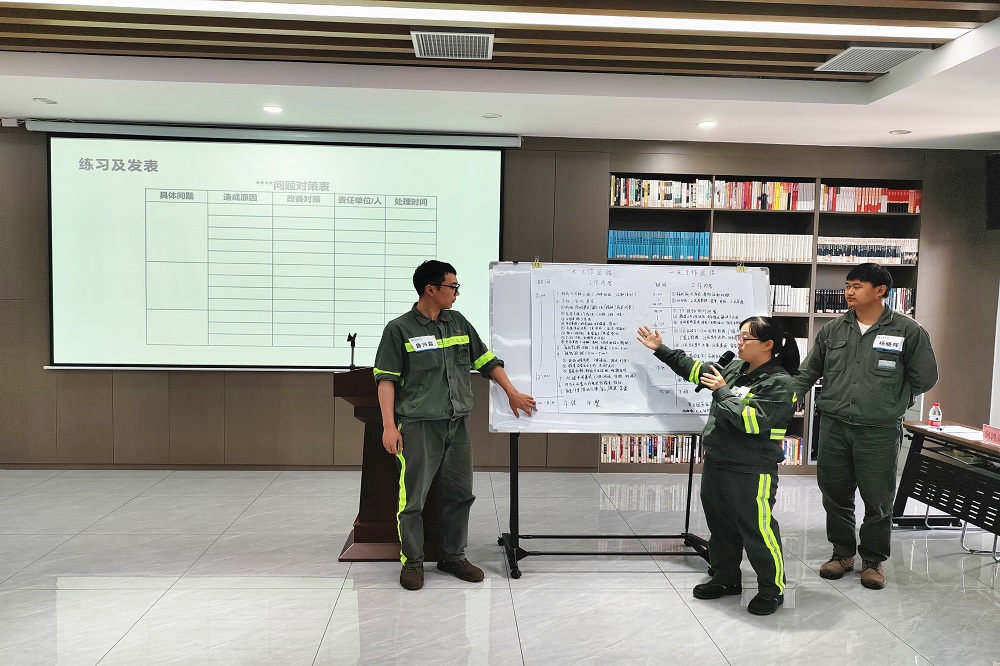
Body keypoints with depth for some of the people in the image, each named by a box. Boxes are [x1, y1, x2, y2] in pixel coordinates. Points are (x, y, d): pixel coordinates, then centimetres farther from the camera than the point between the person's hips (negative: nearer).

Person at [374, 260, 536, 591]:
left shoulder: (458, 322, 10)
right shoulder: (399, 329, -4)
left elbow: (487, 361, 16)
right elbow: (386, 379, -5)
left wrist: (513, 393, 13)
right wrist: (389, 425, -12)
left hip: (457, 425, 5)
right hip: (418, 427, -5)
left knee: (460, 494, 11)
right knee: (413, 498, 1)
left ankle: (453, 556, 28)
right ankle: (412, 562, 18)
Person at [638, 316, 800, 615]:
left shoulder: (779, 382, -15)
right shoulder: (734, 367, 7)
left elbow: (752, 420, -26)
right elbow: (696, 369, 20)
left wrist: (722, 391, -18)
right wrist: (661, 350, 20)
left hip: (751, 472, -8)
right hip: (715, 464, 8)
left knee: (758, 529, 1)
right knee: (720, 524, 18)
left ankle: (772, 588, 20)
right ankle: (726, 578, 36)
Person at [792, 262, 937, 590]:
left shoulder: (907, 330, -4)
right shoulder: (832, 330, 5)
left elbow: (924, 377, 3)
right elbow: (808, 372, 11)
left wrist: (890, 403, 4)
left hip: (879, 431, -3)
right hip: (833, 427, 3)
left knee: (877, 499, 7)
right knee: (835, 494, 12)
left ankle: (873, 559, 26)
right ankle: (842, 552, 31)